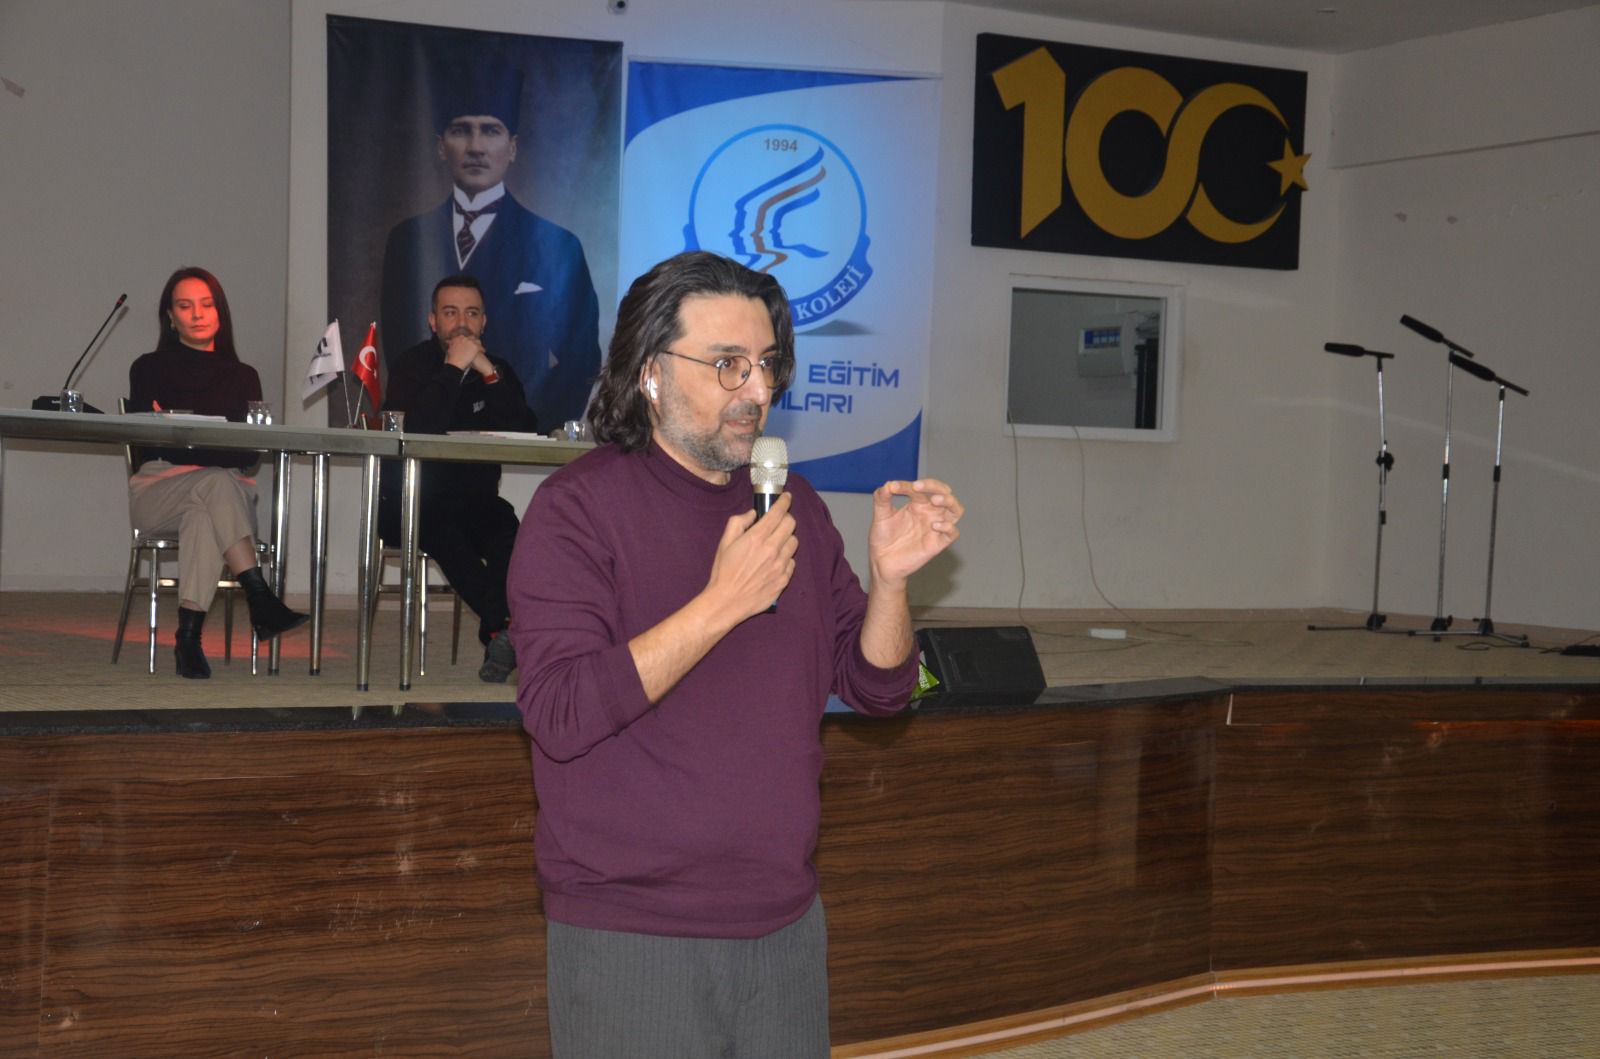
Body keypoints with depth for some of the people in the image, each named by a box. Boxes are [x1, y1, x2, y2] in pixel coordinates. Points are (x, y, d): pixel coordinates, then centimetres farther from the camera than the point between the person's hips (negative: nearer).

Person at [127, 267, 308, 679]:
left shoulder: (242, 377, 17)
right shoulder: (150, 369, 13)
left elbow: (250, 453, 3)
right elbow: (143, 441, -1)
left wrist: (189, 448, -16)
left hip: (228, 485, 1)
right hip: (157, 487, -1)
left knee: (203, 515, -38)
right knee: (217, 484, -37)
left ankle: (189, 637, -45)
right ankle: (261, 601, -48)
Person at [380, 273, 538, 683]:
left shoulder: (498, 370, 10)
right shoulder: (412, 365, 0)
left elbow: (525, 433, -7)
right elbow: (416, 429, -21)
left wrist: (489, 374, -14)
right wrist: (453, 369, -19)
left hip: (473, 502, 3)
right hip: (408, 502, -3)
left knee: (506, 525, -31)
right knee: (441, 526, -37)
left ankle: (498, 638, -38)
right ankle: (507, 625, -44)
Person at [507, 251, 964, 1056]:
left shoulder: (793, 507, 7)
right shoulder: (578, 508, -11)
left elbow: (876, 687, 7)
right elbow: (559, 714, -21)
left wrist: (888, 577, -12)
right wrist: (722, 602, -25)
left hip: (786, 922, 5)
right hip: (631, 936, -5)